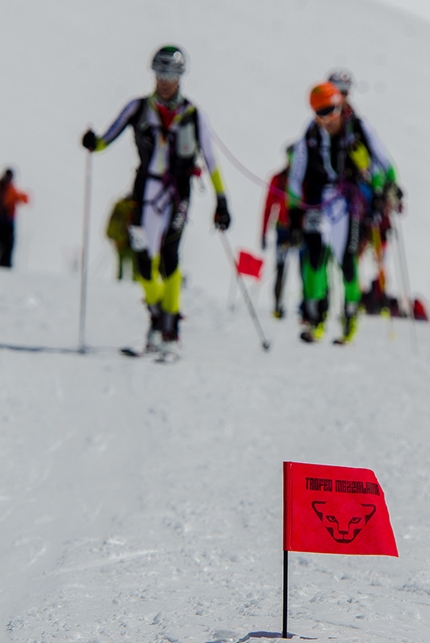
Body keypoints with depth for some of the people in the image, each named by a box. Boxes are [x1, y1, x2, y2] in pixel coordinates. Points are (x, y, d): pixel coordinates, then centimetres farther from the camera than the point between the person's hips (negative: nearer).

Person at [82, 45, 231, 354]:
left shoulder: (193, 116, 2)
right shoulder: (139, 108, 6)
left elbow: (211, 161, 6)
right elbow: (108, 137, 4)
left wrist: (221, 201, 4)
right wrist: (94, 143, -19)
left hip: (177, 191, -2)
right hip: (146, 187, 2)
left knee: (168, 254, -9)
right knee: (144, 253, -8)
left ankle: (170, 327, -4)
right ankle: (157, 317, 8)